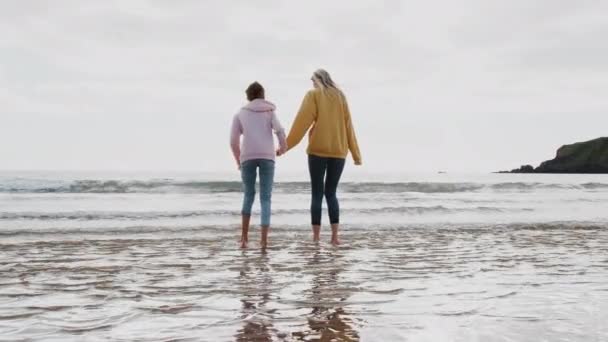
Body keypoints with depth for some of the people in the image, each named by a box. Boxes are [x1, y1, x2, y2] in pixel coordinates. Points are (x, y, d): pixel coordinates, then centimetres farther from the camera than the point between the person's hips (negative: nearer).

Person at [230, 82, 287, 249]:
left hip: (247, 157, 1)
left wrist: (238, 160, 23)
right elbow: (279, 130, -1)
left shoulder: (240, 114, 18)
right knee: (265, 198, 2)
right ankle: (264, 238, -8)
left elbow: (233, 141, 9)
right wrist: (283, 146, 17)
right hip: (267, 157, -1)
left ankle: (244, 236, 11)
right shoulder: (270, 111, 17)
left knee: (248, 195, 17)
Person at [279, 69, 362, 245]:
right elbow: (348, 126, 12)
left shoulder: (313, 95, 2)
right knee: (331, 193, 10)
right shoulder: (340, 96, 13)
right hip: (338, 151, 3)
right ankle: (335, 236, -1)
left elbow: (302, 122, -5)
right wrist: (355, 153, 14)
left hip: (318, 150, -3)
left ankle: (316, 238, -3)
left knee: (317, 194, 0)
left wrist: (286, 145, -2)